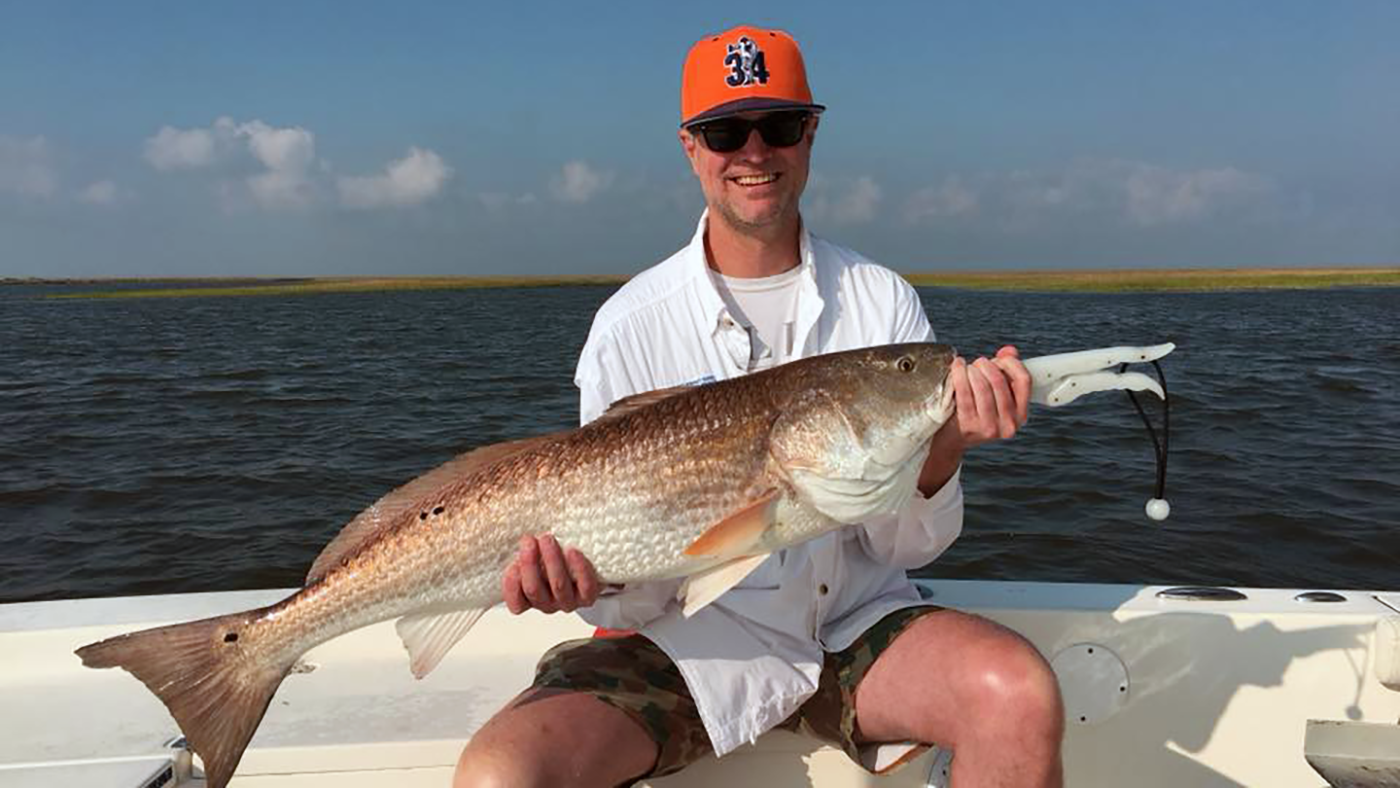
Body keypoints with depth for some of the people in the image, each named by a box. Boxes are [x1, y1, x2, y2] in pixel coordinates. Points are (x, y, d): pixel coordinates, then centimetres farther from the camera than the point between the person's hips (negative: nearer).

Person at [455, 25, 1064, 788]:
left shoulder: (884, 303, 0)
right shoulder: (630, 325, -5)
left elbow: (906, 545, -3)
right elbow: (637, 601, -5)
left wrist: (940, 453, -24)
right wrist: (595, 580, -28)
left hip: (856, 623, 2)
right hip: (692, 639, -1)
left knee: (1020, 694, -27)